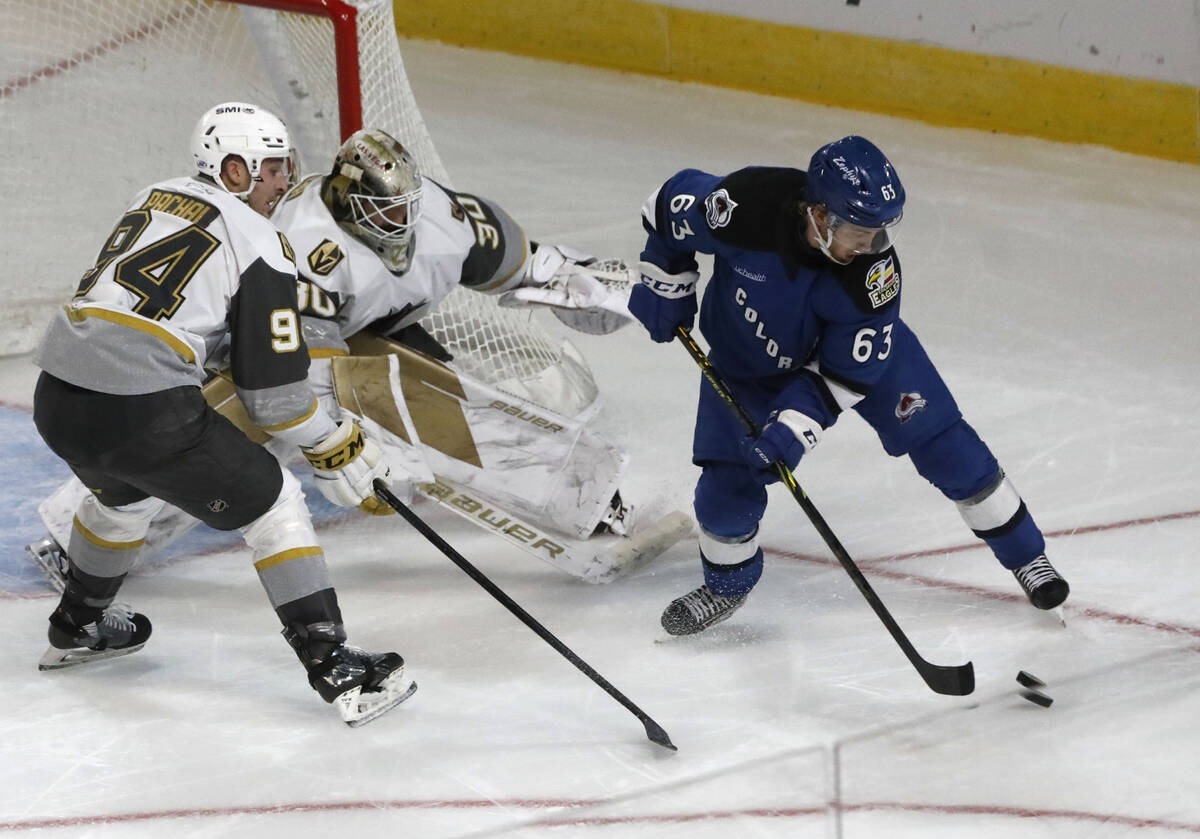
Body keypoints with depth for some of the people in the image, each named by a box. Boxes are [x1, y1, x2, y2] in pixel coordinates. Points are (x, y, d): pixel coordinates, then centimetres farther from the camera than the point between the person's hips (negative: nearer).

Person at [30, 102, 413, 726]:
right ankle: (334, 668, 0)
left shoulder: (152, 199, 20)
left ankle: (78, 627, 53)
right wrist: (334, 448, 12)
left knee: (125, 492, 37)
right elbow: (271, 388, -2)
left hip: (56, 398, 7)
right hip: (142, 411, -7)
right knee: (270, 502, 7)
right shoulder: (260, 246, 1)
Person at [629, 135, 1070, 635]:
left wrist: (794, 428, -36)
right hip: (749, 357, 0)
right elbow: (671, 204, -16)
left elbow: (844, 372, -26)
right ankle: (727, 584, 24)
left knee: (939, 440, -2)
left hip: (860, 345, 0)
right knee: (727, 481, -6)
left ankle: (1024, 554, 16)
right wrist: (665, 288, -9)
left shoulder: (874, 271, -35)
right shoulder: (744, 206, -38)